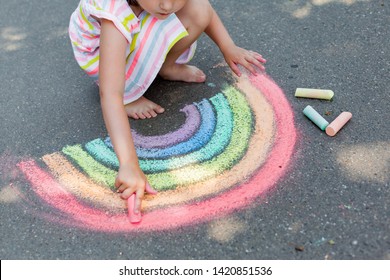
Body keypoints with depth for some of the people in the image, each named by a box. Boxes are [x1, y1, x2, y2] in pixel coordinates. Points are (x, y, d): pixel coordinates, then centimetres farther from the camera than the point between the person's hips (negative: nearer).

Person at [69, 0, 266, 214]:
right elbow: (110, 94, -51)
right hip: (98, 54, -5)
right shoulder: (117, 19, -43)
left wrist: (228, 47, -9)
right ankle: (128, 95, -14)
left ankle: (165, 66, 1)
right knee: (161, 27, -36)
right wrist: (129, 164, -58)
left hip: (141, 33, 5)